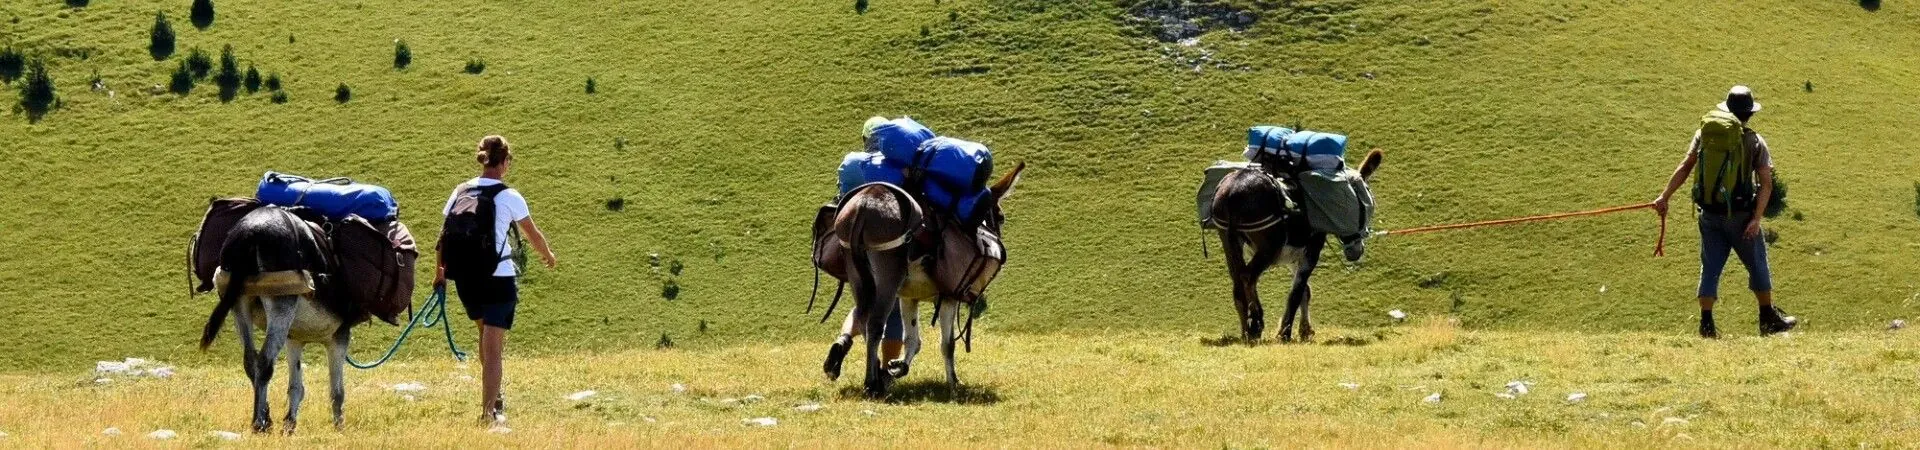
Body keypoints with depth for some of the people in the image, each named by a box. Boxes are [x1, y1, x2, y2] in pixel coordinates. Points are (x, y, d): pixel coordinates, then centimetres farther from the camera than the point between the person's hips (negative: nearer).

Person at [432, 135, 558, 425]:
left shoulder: (460, 192, 4)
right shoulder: (509, 197, -6)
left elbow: (443, 237, 6)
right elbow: (534, 234, 7)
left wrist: (439, 273, 17)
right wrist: (548, 257, 26)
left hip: (464, 279, 5)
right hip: (499, 279, -5)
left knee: (487, 335, 26)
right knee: (493, 347, -2)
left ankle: (494, 397, 38)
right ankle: (489, 411, -5)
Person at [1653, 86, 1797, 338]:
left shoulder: (1705, 133, 2)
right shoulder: (1754, 142, -5)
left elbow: (1685, 168, -3)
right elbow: (1766, 183, -12)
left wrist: (1665, 197, -1)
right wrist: (1756, 218, -13)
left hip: (1709, 214, 3)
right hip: (1740, 214, -3)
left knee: (1710, 267, 9)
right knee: (1757, 265, 13)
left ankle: (1706, 323, 5)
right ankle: (1769, 320, 23)